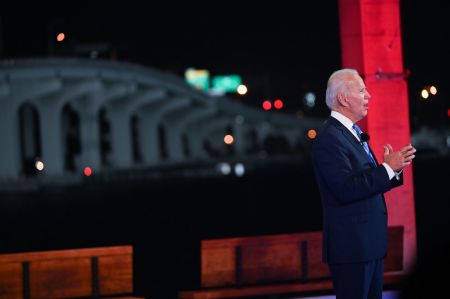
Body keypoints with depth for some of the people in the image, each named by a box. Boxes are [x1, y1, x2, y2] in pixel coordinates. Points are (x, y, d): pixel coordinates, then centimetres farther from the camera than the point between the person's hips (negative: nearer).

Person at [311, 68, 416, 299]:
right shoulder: (329, 138, -15)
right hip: (351, 246, -10)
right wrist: (388, 168, -19)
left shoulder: (353, 134, 16)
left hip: (370, 245, 10)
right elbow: (346, 189, -24)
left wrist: (393, 168, -2)